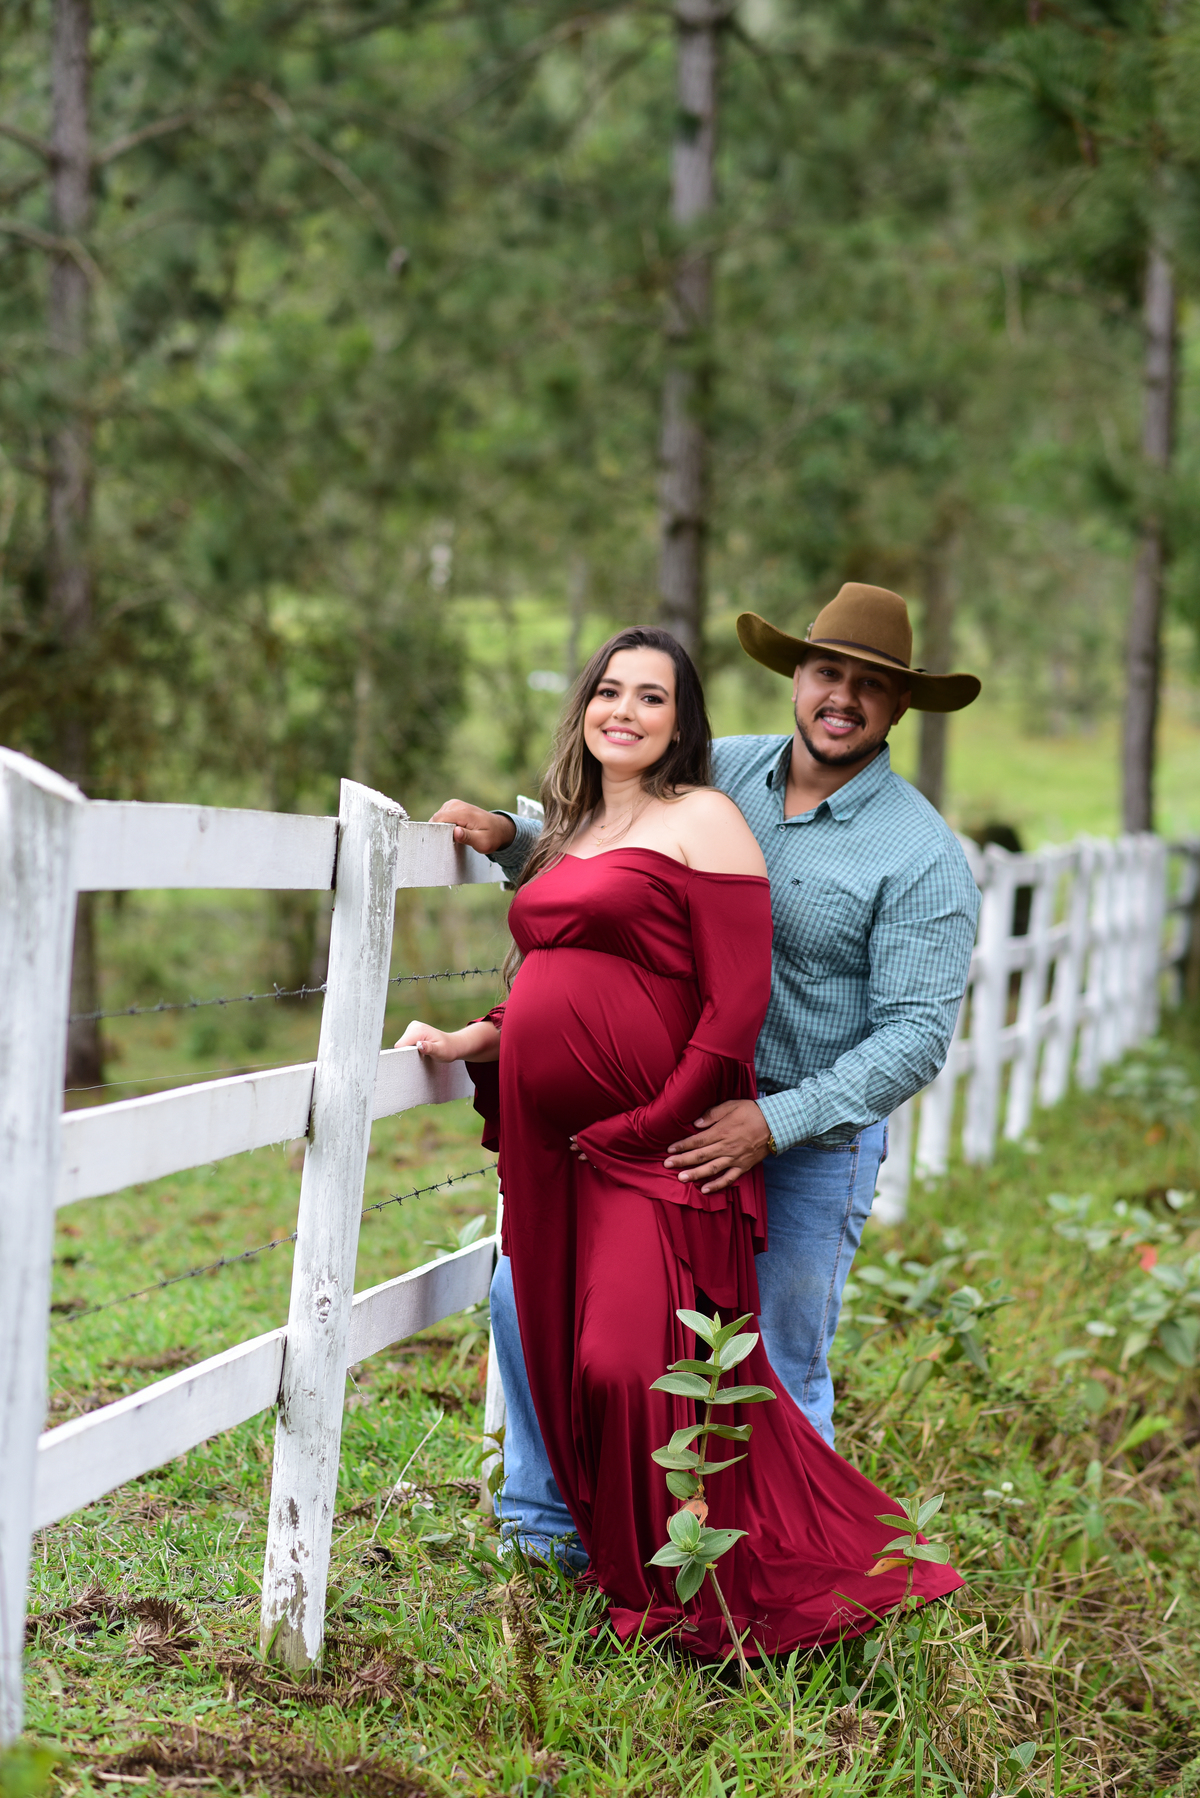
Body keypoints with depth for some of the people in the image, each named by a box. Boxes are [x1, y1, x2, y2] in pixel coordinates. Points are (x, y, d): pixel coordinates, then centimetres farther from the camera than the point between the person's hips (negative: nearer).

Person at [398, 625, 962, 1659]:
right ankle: (618, 1573, 21)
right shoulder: (567, 834, 20)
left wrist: (658, 1127, -15)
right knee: (570, 1369, 7)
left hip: (655, 1146, -7)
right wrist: (469, 1043, 12)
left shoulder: (701, 819, -3)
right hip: (551, 1147, 7)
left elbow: (737, 1001, -11)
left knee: (637, 1370, -12)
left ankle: (703, 1610, 3)